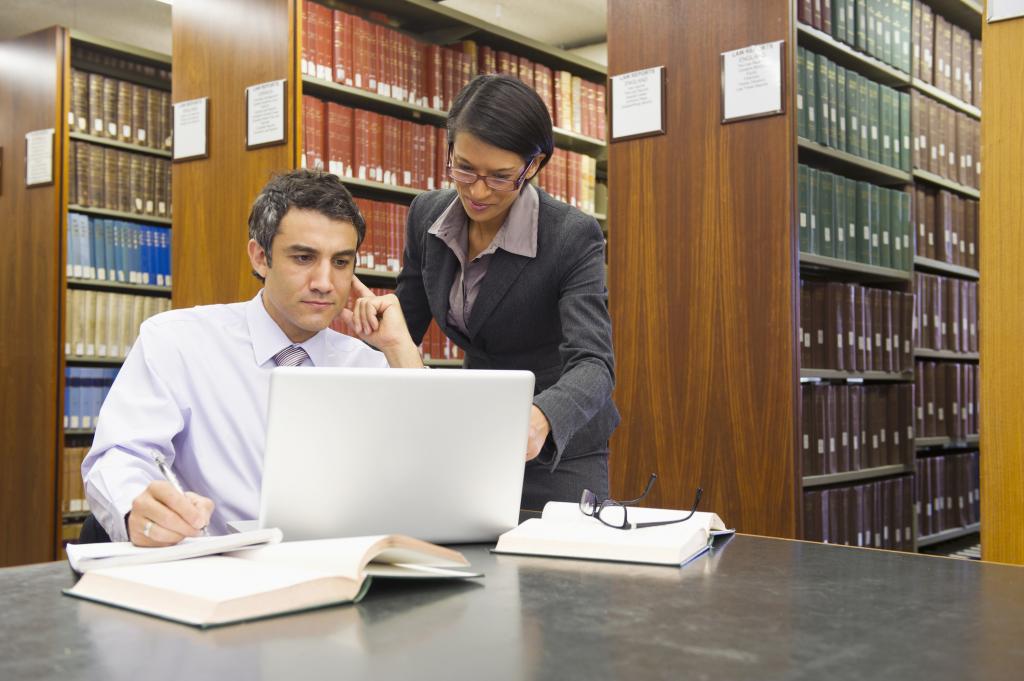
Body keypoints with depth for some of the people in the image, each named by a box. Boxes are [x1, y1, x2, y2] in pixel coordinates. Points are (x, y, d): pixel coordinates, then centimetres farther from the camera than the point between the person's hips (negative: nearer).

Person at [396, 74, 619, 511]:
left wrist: (540, 419, -53)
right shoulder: (427, 215, -6)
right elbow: (405, 326, 6)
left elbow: (592, 362, -32)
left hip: (559, 452, -4)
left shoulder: (573, 237, -22)